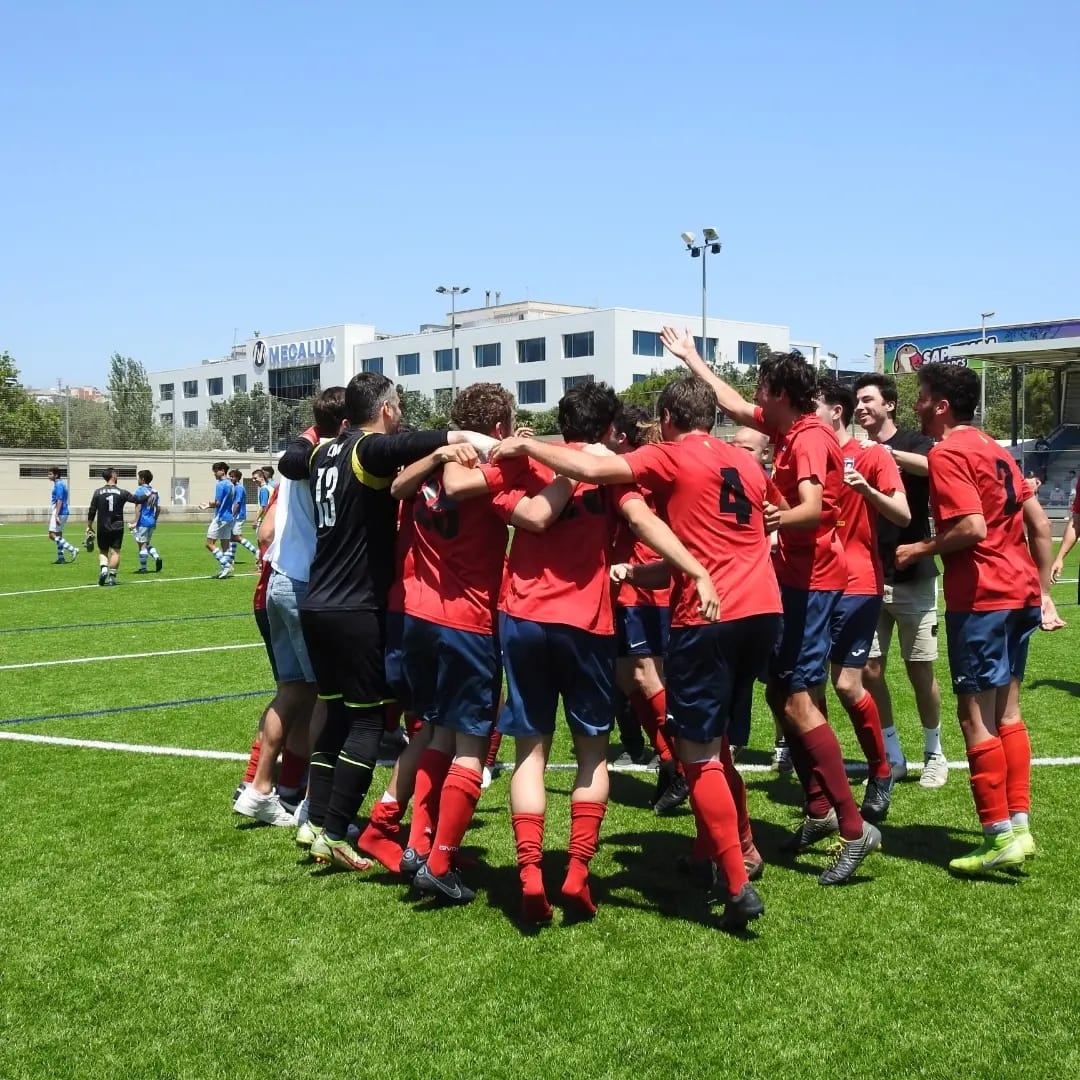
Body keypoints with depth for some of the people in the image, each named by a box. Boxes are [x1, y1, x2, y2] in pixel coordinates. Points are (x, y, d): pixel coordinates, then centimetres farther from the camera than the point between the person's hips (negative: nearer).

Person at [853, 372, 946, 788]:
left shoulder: (914, 442, -4)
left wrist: (886, 453, -35)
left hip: (912, 577, -3)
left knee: (920, 671, 4)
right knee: (869, 671, 3)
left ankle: (934, 753, 23)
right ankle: (891, 756, 17)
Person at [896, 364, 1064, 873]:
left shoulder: (947, 453, -10)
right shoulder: (994, 449, 17)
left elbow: (973, 528, -21)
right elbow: (1039, 523, 15)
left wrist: (919, 550, -6)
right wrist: (1043, 595, 17)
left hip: (980, 596, -9)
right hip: (1019, 591, 9)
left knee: (975, 715, -2)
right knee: (1006, 711, 14)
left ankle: (1000, 837, 1)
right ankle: (1018, 825, 17)